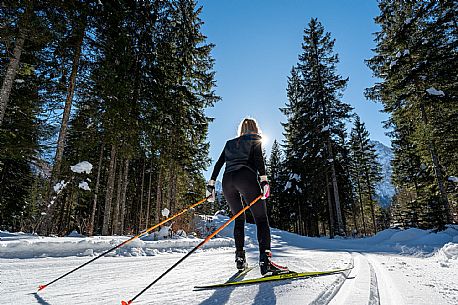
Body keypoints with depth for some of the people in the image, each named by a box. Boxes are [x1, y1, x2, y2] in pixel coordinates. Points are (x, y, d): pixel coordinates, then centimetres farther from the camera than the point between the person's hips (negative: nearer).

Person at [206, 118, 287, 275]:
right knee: (261, 218, -5)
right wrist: (264, 180, -12)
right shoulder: (255, 140, 18)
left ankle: (240, 258, 14)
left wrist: (211, 184, 18)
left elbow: (218, 164, 20)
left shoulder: (230, 143, 29)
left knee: (239, 218, 19)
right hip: (246, 177, -4)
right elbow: (258, 158, -3)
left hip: (227, 180, 5)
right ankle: (265, 260, -20)